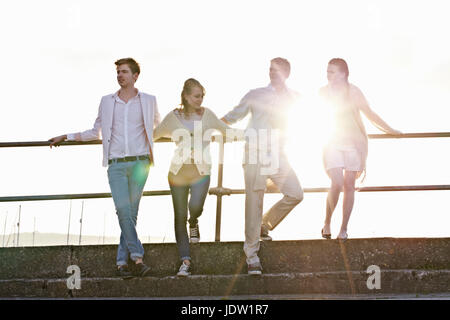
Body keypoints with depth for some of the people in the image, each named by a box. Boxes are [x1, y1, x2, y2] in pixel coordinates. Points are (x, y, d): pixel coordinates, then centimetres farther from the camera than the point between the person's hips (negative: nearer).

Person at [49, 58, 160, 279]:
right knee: (123, 209, -16)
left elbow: (159, 128, 26)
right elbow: (96, 132, 23)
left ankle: (122, 261, 4)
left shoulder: (148, 101, 9)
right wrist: (66, 137, 20)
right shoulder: (107, 101, 13)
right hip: (116, 165, 1)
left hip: (139, 163, -1)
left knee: (131, 212, -2)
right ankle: (137, 257, -17)